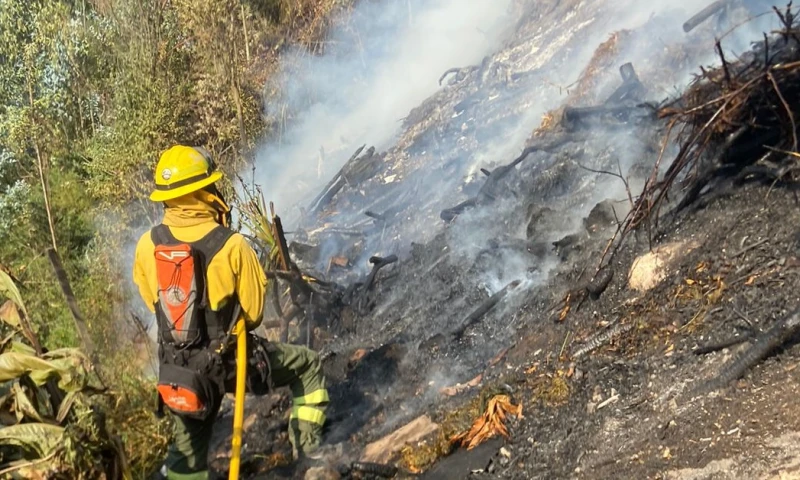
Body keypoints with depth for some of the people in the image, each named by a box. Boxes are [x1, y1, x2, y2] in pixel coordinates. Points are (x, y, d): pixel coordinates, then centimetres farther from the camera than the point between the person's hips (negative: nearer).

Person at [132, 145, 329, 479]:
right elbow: (254, 313, -9)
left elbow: (152, 301, 6)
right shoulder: (232, 246, -21)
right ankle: (307, 444, 19)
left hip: (177, 368, 4)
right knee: (308, 366, 19)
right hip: (231, 361, -4)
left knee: (188, 448, 24)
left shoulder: (147, 245, -11)